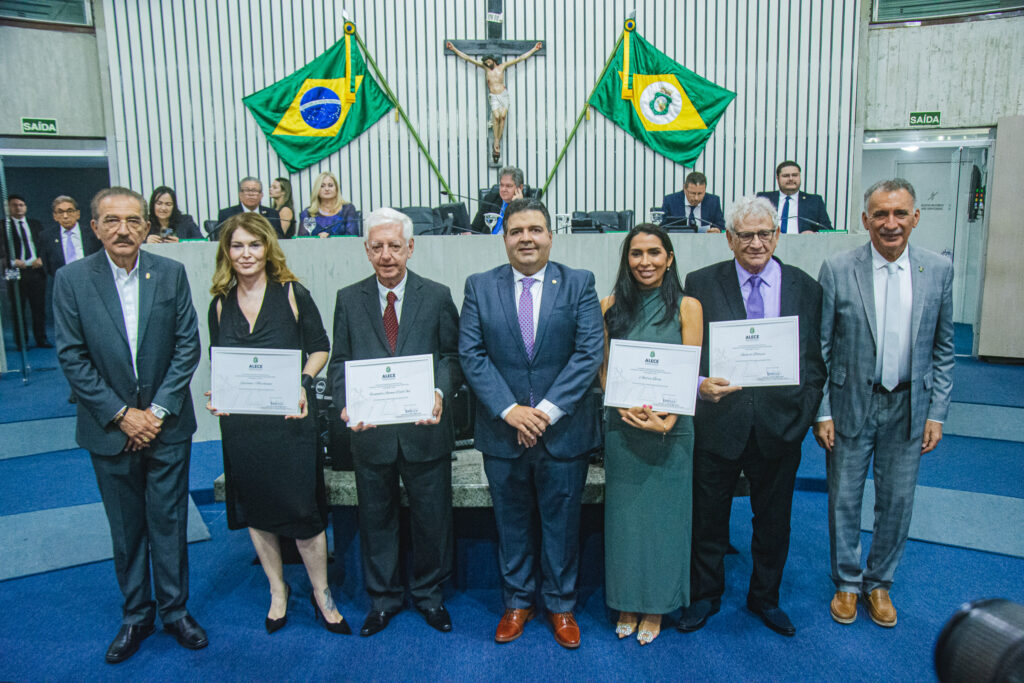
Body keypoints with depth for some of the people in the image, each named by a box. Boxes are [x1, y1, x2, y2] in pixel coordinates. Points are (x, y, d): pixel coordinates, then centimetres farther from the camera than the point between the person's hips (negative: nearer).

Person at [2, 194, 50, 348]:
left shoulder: (36, 224, 16)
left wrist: (41, 259, -4)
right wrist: (12, 262, -17)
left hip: (36, 270, 3)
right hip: (16, 271, -2)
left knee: (39, 307, 4)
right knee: (17, 309, 3)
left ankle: (41, 339, 11)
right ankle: (21, 342, 9)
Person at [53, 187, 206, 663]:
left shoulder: (171, 274, -3)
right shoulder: (71, 280, -4)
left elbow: (188, 346, -3)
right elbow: (72, 357, -6)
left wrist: (159, 410, -9)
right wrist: (121, 414, -11)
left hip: (166, 425, 0)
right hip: (109, 428, 0)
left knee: (169, 522, 9)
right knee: (125, 528, 13)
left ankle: (175, 610, 27)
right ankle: (135, 615, 31)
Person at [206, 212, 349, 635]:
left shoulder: (292, 294, -3)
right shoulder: (221, 304, 7)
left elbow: (319, 347, 1)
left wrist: (303, 383, -16)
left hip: (289, 418, -4)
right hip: (239, 423, 4)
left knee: (303, 509, 1)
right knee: (255, 509, 14)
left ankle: (321, 593, 22)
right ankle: (278, 591, 34)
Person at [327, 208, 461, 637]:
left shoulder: (437, 297, 1)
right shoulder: (348, 300, 4)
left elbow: (453, 356, 0)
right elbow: (340, 362, 4)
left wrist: (440, 392, -20)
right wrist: (346, 404, -14)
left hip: (425, 429, -1)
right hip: (370, 431, 1)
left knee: (432, 519, 12)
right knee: (376, 520, 16)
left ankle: (429, 594, 35)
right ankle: (383, 598, 36)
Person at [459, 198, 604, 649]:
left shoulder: (579, 284, -1)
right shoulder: (479, 287, 2)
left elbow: (590, 352, -8)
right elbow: (471, 354, -4)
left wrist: (549, 410, -16)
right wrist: (509, 409, -15)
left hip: (563, 429, -1)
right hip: (502, 431, 1)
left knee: (561, 523, 13)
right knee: (512, 523, 16)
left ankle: (561, 606, 34)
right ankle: (517, 602, 36)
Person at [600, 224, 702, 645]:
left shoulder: (686, 307, -1)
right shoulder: (611, 307, 4)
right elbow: (604, 369, 4)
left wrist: (666, 419, -20)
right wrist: (627, 408, -13)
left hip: (670, 427, -1)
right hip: (621, 425, 2)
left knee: (662, 513, 8)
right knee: (624, 512, 10)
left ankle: (655, 607, 26)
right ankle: (626, 604, 27)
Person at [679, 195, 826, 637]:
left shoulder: (806, 289, 3)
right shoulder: (700, 284, -3)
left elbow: (815, 361, 5)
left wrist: (804, 414, -5)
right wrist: (700, 383, -22)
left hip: (780, 426, 2)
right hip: (719, 423, -2)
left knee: (774, 521, 18)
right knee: (708, 518, 13)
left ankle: (765, 597, 41)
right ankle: (706, 595, 37)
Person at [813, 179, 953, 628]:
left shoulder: (939, 271, -1)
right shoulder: (836, 270, -8)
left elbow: (943, 350, 5)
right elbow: (820, 349, -5)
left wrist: (936, 413, 1)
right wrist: (821, 413, -7)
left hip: (908, 406, 2)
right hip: (851, 404, -2)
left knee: (897, 501, 11)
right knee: (844, 499, 9)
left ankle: (879, 583, 33)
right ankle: (846, 583, 30)